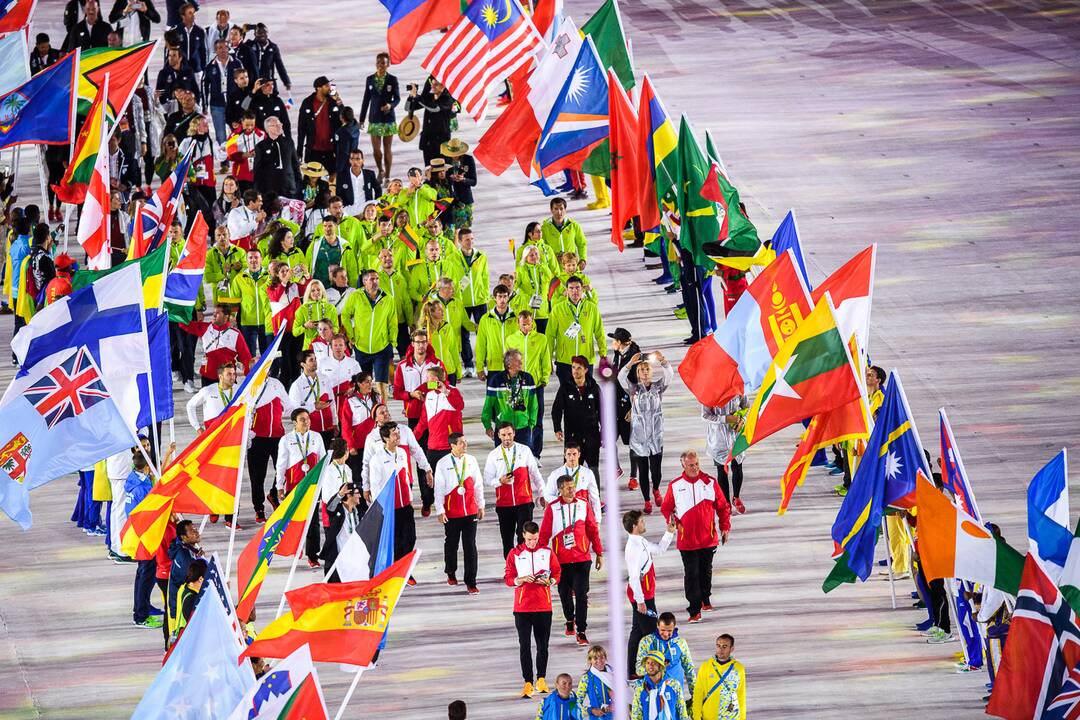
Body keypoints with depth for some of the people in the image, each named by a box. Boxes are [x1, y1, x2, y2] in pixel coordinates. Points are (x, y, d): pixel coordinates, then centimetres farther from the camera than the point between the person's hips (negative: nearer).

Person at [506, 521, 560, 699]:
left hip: (543, 606, 1)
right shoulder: (514, 554, 2)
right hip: (522, 607, -1)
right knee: (524, 646, -5)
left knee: (543, 645, 6)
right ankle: (528, 683, -3)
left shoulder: (547, 552, 5)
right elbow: (508, 578, 3)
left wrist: (549, 581, -10)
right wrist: (521, 580, -16)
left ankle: (541, 678, 21)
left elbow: (557, 573, 10)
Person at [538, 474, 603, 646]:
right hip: (561, 559, 0)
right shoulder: (552, 508, -3)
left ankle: (581, 632, -2)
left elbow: (593, 530, 7)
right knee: (565, 592, 14)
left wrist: (599, 553, 9)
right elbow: (544, 534, 0)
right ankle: (570, 620, 40)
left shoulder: (583, 505, 1)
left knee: (581, 595, -5)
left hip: (582, 558, 0)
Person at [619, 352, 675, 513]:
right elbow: (621, 378, -18)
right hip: (639, 438, 0)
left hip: (656, 437, 0)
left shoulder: (658, 386, 2)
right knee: (643, 470, 5)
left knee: (656, 469, 1)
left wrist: (662, 360, -36)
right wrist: (630, 364, -37)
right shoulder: (634, 389, 0)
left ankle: (656, 489, 33)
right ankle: (647, 501, 18)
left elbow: (669, 375, -16)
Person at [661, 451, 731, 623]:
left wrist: (725, 527, 3)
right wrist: (673, 522, -12)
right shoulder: (675, 486, -2)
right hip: (686, 540, -2)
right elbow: (666, 508, 6)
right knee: (691, 574, -4)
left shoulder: (710, 482, 1)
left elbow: (722, 506, 8)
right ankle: (694, 610, -2)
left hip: (708, 538, 2)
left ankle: (706, 600, 35)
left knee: (706, 571, 15)